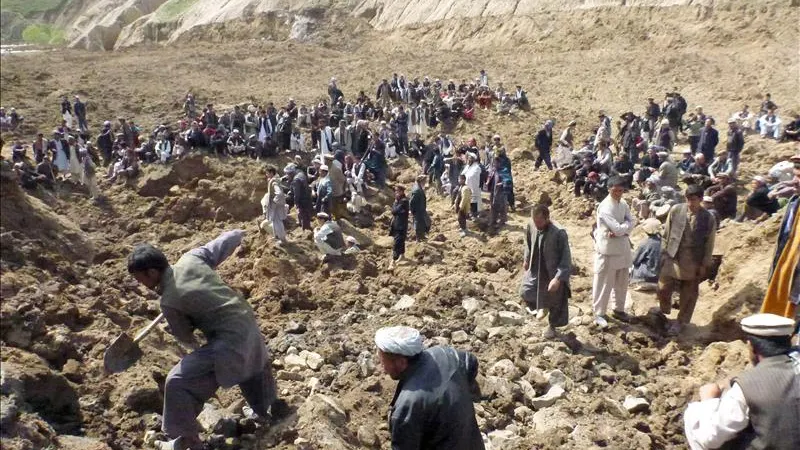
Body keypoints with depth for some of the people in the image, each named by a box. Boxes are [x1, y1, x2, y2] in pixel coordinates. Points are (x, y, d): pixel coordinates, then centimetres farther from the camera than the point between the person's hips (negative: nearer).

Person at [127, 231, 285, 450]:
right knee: (253, 362, 39)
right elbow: (225, 243, 7)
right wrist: (236, 234, 29)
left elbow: (184, 336, 2)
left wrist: (192, 342, 24)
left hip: (230, 343, -8)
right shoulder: (191, 258, -3)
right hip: (249, 326, 8)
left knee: (177, 384, -1)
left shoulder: (168, 301, -15)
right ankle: (268, 405, 60)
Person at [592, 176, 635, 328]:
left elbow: (631, 222, -1)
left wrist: (619, 230, -18)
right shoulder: (605, 207, -19)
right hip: (607, 249, -8)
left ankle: (619, 309, 33)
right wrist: (627, 225, -5)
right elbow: (617, 228, -24)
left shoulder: (623, 204, 7)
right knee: (604, 283, 0)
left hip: (623, 248, 8)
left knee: (622, 282, 17)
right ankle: (599, 313, 11)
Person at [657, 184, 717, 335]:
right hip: (672, 258, 1)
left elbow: (709, 244, -3)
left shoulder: (708, 219, -10)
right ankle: (664, 314, 33)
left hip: (692, 263, -1)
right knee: (663, 289, 5)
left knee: (688, 294, 11)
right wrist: (664, 252, 4)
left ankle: (680, 321, 29)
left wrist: (704, 265, -3)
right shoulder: (675, 210, -6)